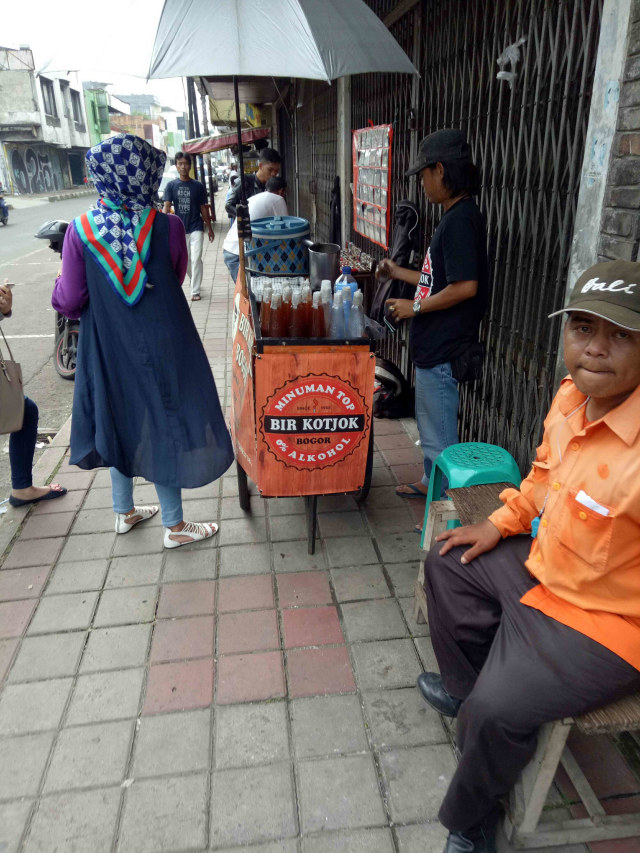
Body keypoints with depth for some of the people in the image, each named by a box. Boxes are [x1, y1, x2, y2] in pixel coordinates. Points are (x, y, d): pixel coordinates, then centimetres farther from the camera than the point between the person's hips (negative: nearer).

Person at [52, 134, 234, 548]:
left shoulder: (80, 231, -10)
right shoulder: (168, 226, -14)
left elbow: (70, 303, -6)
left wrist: (61, 282, 15)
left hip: (108, 347, 3)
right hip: (161, 345, -2)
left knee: (120, 420, 21)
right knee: (161, 424, 10)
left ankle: (125, 512, 38)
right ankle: (174, 526, 23)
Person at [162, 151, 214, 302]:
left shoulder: (198, 186, 1)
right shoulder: (171, 186, 1)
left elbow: (203, 208, 6)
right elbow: (166, 207, -7)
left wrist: (210, 229, 8)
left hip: (196, 228, -2)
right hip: (179, 229, 2)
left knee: (196, 259, -12)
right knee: (185, 261, 14)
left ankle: (195, 291, -6)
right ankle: (195, 282, 39)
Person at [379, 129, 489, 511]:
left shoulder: (462, 219, -18)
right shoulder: (456, 217, 12)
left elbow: (465, 286, -25)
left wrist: (415, 308, -15)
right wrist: (399, 273, 23)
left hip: (443, 349, -10)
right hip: (433, 345, 10)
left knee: (440, 436, 2)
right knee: (429, 423, 24)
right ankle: (432, 482, 42)